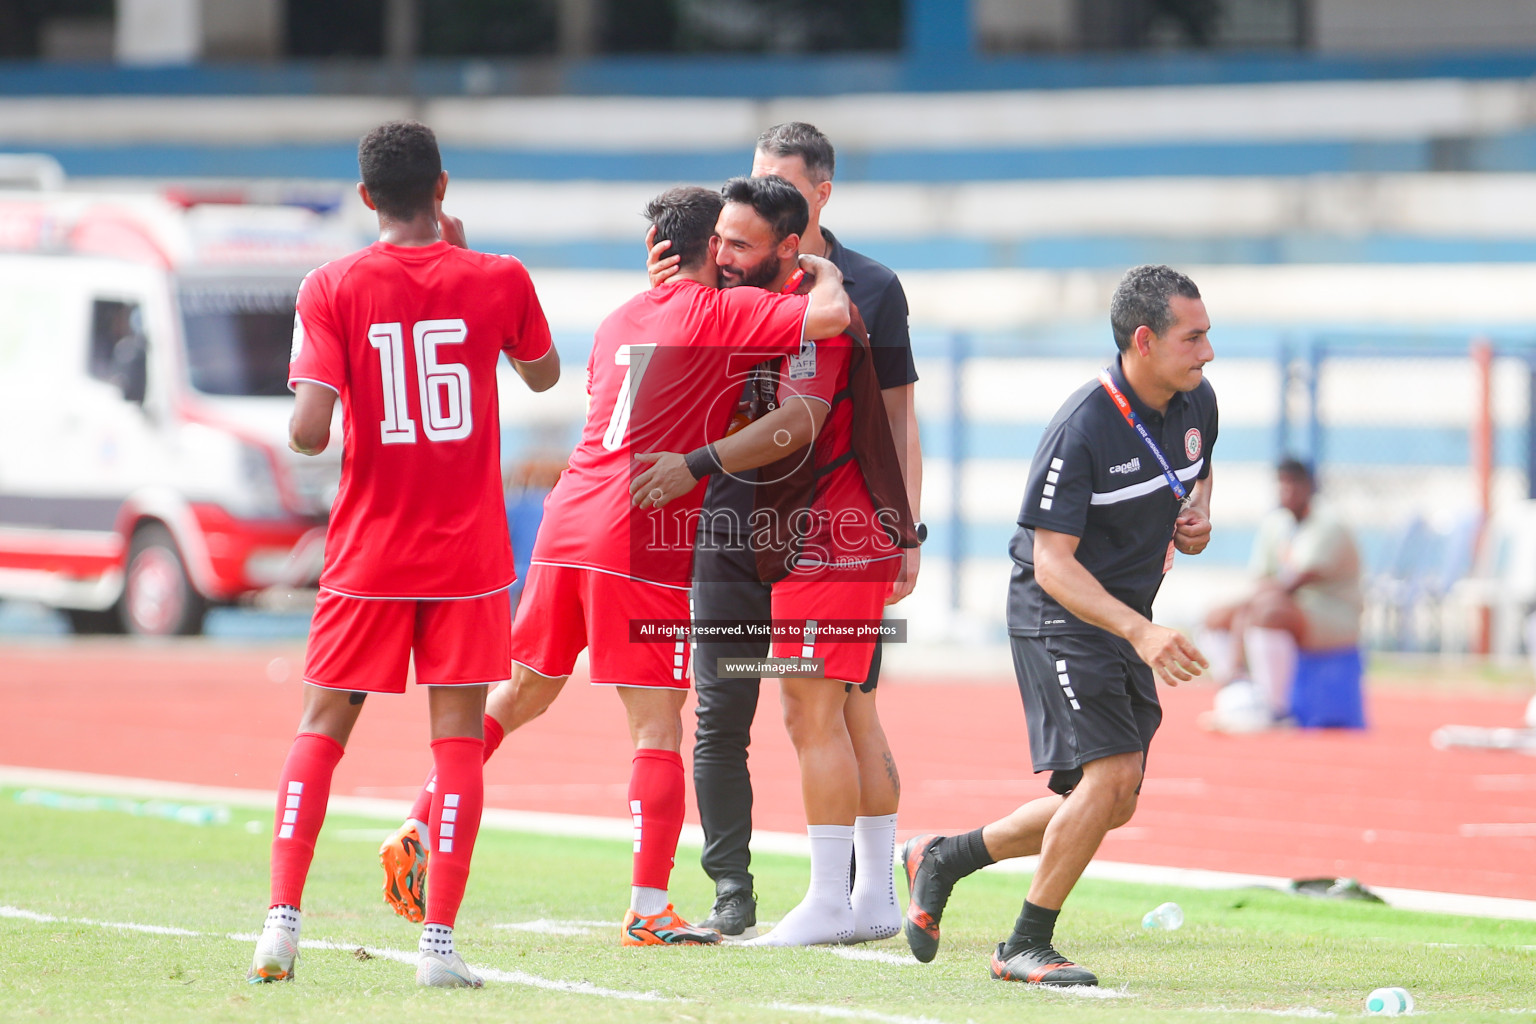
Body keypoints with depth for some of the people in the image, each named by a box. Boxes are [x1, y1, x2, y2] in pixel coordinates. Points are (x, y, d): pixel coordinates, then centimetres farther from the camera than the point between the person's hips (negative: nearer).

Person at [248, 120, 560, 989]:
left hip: (368, 554, 0)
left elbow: (309, 431, -14)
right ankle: (440, 943, -4)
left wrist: (311, 436, 10)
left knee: (323, 725, 9)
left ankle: (282, 924, 0)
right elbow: (544, 374, 18)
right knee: (458, 734, 2)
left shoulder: (332, 289, -6)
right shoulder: (497, 281, -3)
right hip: (469, 556, 0)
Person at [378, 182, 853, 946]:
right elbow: (830, 318, -14)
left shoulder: (620, 321, 20)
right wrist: (824, 272, 6)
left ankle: (418, 831, 14)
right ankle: (648, 908, -2)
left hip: (569, 518, 7)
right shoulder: (722, 313, -3)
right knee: (657, 722, -2)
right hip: (642, 538, -7)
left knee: (524, 691, 19)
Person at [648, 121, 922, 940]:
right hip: (733, 528, 1)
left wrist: (907, 531, 2)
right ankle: (732, 893, 5)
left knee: (852, 717, -2)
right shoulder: (724, 276, 8)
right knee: (721, 718, -2)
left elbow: (897, 418, 10)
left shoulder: (872, 289, 7)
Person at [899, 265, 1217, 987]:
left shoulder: (1197, 402, -1)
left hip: (1127, 620, 8)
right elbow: (1052, 563, -27)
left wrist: (1196, 517, -2)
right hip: (1058, 614, -8)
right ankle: (1026, 946, -5)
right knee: (1111, 773, -20)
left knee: (1111, 804, 10)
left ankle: (942, 859, 28)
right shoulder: (1082, 429, -25)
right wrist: (1142, 633, -38)